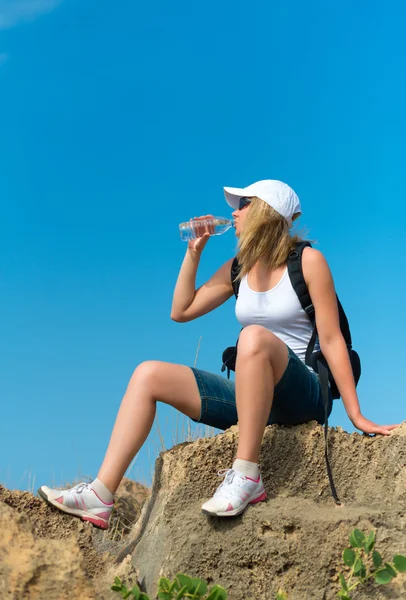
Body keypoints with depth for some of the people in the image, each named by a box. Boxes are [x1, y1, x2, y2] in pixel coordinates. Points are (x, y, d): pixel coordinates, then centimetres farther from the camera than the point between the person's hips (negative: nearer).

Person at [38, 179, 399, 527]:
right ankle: (101, 495, -14)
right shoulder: (238, 269, 12)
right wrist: (194, 252, 7)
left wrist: (356, 416, -12)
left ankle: (246, 476, -34)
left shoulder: (308, 261, -6)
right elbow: (181, 311, 13)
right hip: (252, 397, 6)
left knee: (254, 335, -37)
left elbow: (332, 340, -9)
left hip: (301, 397, -6)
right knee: (149, 374, -7)